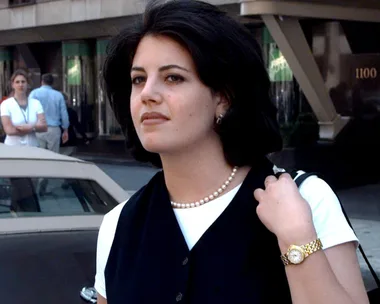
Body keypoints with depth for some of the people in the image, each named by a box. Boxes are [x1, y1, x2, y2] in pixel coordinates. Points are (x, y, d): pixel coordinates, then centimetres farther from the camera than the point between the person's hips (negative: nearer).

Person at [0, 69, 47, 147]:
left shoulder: (36, 103, 5)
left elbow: (44, 126, -1)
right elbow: (9, 130, -13)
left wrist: (31, 127, -18)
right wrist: (34, 128, -8)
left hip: (32, 147, 3)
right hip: (13, 147, -2)